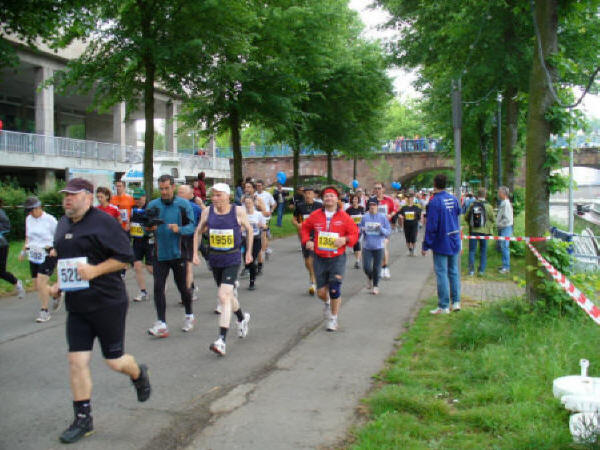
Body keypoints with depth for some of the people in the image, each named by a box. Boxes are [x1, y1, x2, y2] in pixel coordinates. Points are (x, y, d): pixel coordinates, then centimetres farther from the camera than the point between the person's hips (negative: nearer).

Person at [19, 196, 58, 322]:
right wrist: (23, 251, 17)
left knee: (41, 283, -15)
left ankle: (44, 312, -4)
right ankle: (56, 294, 32)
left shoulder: (50, 219, -7)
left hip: (48, 255, -6)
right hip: (34, 256, 6)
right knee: (37, 286, 6)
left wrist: (55, 249, -18)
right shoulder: (28, 219, 11)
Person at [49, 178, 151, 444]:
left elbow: (125, 257, -13)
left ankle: (139, 375, 40)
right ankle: (83, 420, 15)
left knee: (114, 361, 5)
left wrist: (95, 270, -22)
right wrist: (59, 283, 11)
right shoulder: (63, 224, 11)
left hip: (108, 303, -6)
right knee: (77, 362, 2)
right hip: (76, 306, 6)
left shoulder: (103, 222, -12)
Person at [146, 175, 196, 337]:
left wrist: (179, 229, -25)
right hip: (160, 254, 2)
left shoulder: (184, 204, -3)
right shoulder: (153, 205, 3)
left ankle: (189, 316, 32)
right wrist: (149, 227, -17)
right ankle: (161, 324, -5)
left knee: (182, 286, 10)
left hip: (178, 252, -1)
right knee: (158, 287, -7)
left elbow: (191, 226, -6)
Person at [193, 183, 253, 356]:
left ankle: (222, 340, -18)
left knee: (224, 296, -17)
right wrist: (195, 253, 6)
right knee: (227, 295, 19)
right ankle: (242, 318, 49)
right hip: (215, 260, 4)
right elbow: (198, 232, 13)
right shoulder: (207, 212, 0)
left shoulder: (238, 212, -8)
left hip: (232, 259, -4)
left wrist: (248, 252, 11)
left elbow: (249, 230, 8)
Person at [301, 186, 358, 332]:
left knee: (334, 291, -6)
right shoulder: (315, 216, 2)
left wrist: (345, 240, -19)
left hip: (337, 259, -2)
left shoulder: (344, 217, -4)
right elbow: (305, 227, 17)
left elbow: (354, 234, 0)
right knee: (321, 292, 7)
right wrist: (307, 240, 0)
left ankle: (333, 319, 16)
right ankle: (327, 304, 45)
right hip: (320, 258, 2)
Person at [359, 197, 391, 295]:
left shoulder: (383, 217, -3)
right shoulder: (364, 217, 2)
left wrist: (381, 229, -21)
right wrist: (361, 230, -12)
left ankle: (375, 286, 24)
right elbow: (359, 229, 10)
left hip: (378, 247, -1)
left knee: (377, 268, 5)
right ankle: (369, 278, 28)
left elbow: (388, 231, -2)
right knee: (366, 267, -6)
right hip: (367, 246, 1)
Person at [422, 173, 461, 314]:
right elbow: (458, 212, 19)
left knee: (441, 273, -1)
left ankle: (443, 306, 3)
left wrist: (426, 246, -13)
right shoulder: (453, 199, 2)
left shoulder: (434, 202, -17)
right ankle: (456, 301, 20)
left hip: (441, 243, -6)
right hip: (455, 241, 6)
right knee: (454, 271, 15)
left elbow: (431, 226, -18)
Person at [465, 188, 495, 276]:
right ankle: (481, 269, 13)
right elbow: (492, 219, -1)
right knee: (483, 251, 11)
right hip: (484, 231, -1)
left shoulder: (472, 205, -4)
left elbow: (466, 218, 3)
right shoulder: (488, 206, -9)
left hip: (473, 231, 1)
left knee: (472, 250, 8)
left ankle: (471, 269, 1)